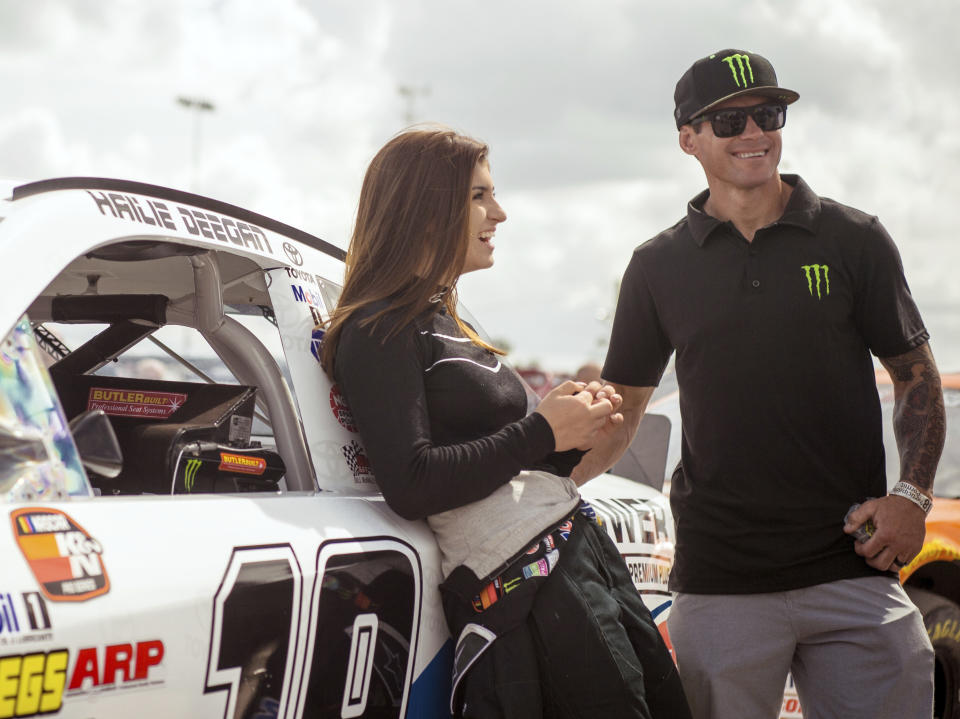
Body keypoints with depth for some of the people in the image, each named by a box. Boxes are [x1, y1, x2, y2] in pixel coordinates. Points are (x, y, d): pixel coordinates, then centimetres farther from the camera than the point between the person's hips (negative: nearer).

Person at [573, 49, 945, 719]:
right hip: (719, 584, 1)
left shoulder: (854, 239, 6)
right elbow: (618, 414, 13)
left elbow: (918, 376, 11)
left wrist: (911, 495, -5)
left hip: (854, 568, 0)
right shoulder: (658, 266, 9)